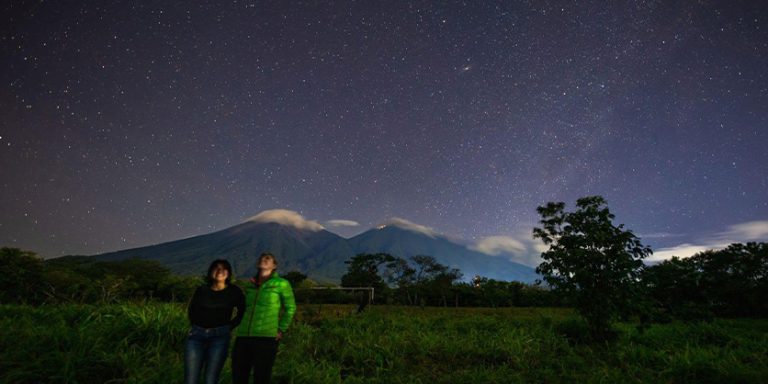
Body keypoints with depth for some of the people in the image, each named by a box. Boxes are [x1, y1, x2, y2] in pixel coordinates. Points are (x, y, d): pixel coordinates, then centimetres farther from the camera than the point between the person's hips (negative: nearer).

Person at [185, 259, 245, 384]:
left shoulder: (234, 291, 0)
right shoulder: (202, 290, 6)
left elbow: (242, 312, 10)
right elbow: (191, 310, 21)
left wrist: (229, 327, 7)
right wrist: (197, 327, 13)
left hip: (220, 336, -2)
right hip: (196, 335, 2)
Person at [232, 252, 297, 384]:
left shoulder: (281, 284, 1)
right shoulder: (250, 285, 15)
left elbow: (290, 308, 3)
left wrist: (281, 330, -2)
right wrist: (240, 329, 17)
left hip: (266, 338, -4)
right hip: (243, 337, 5)